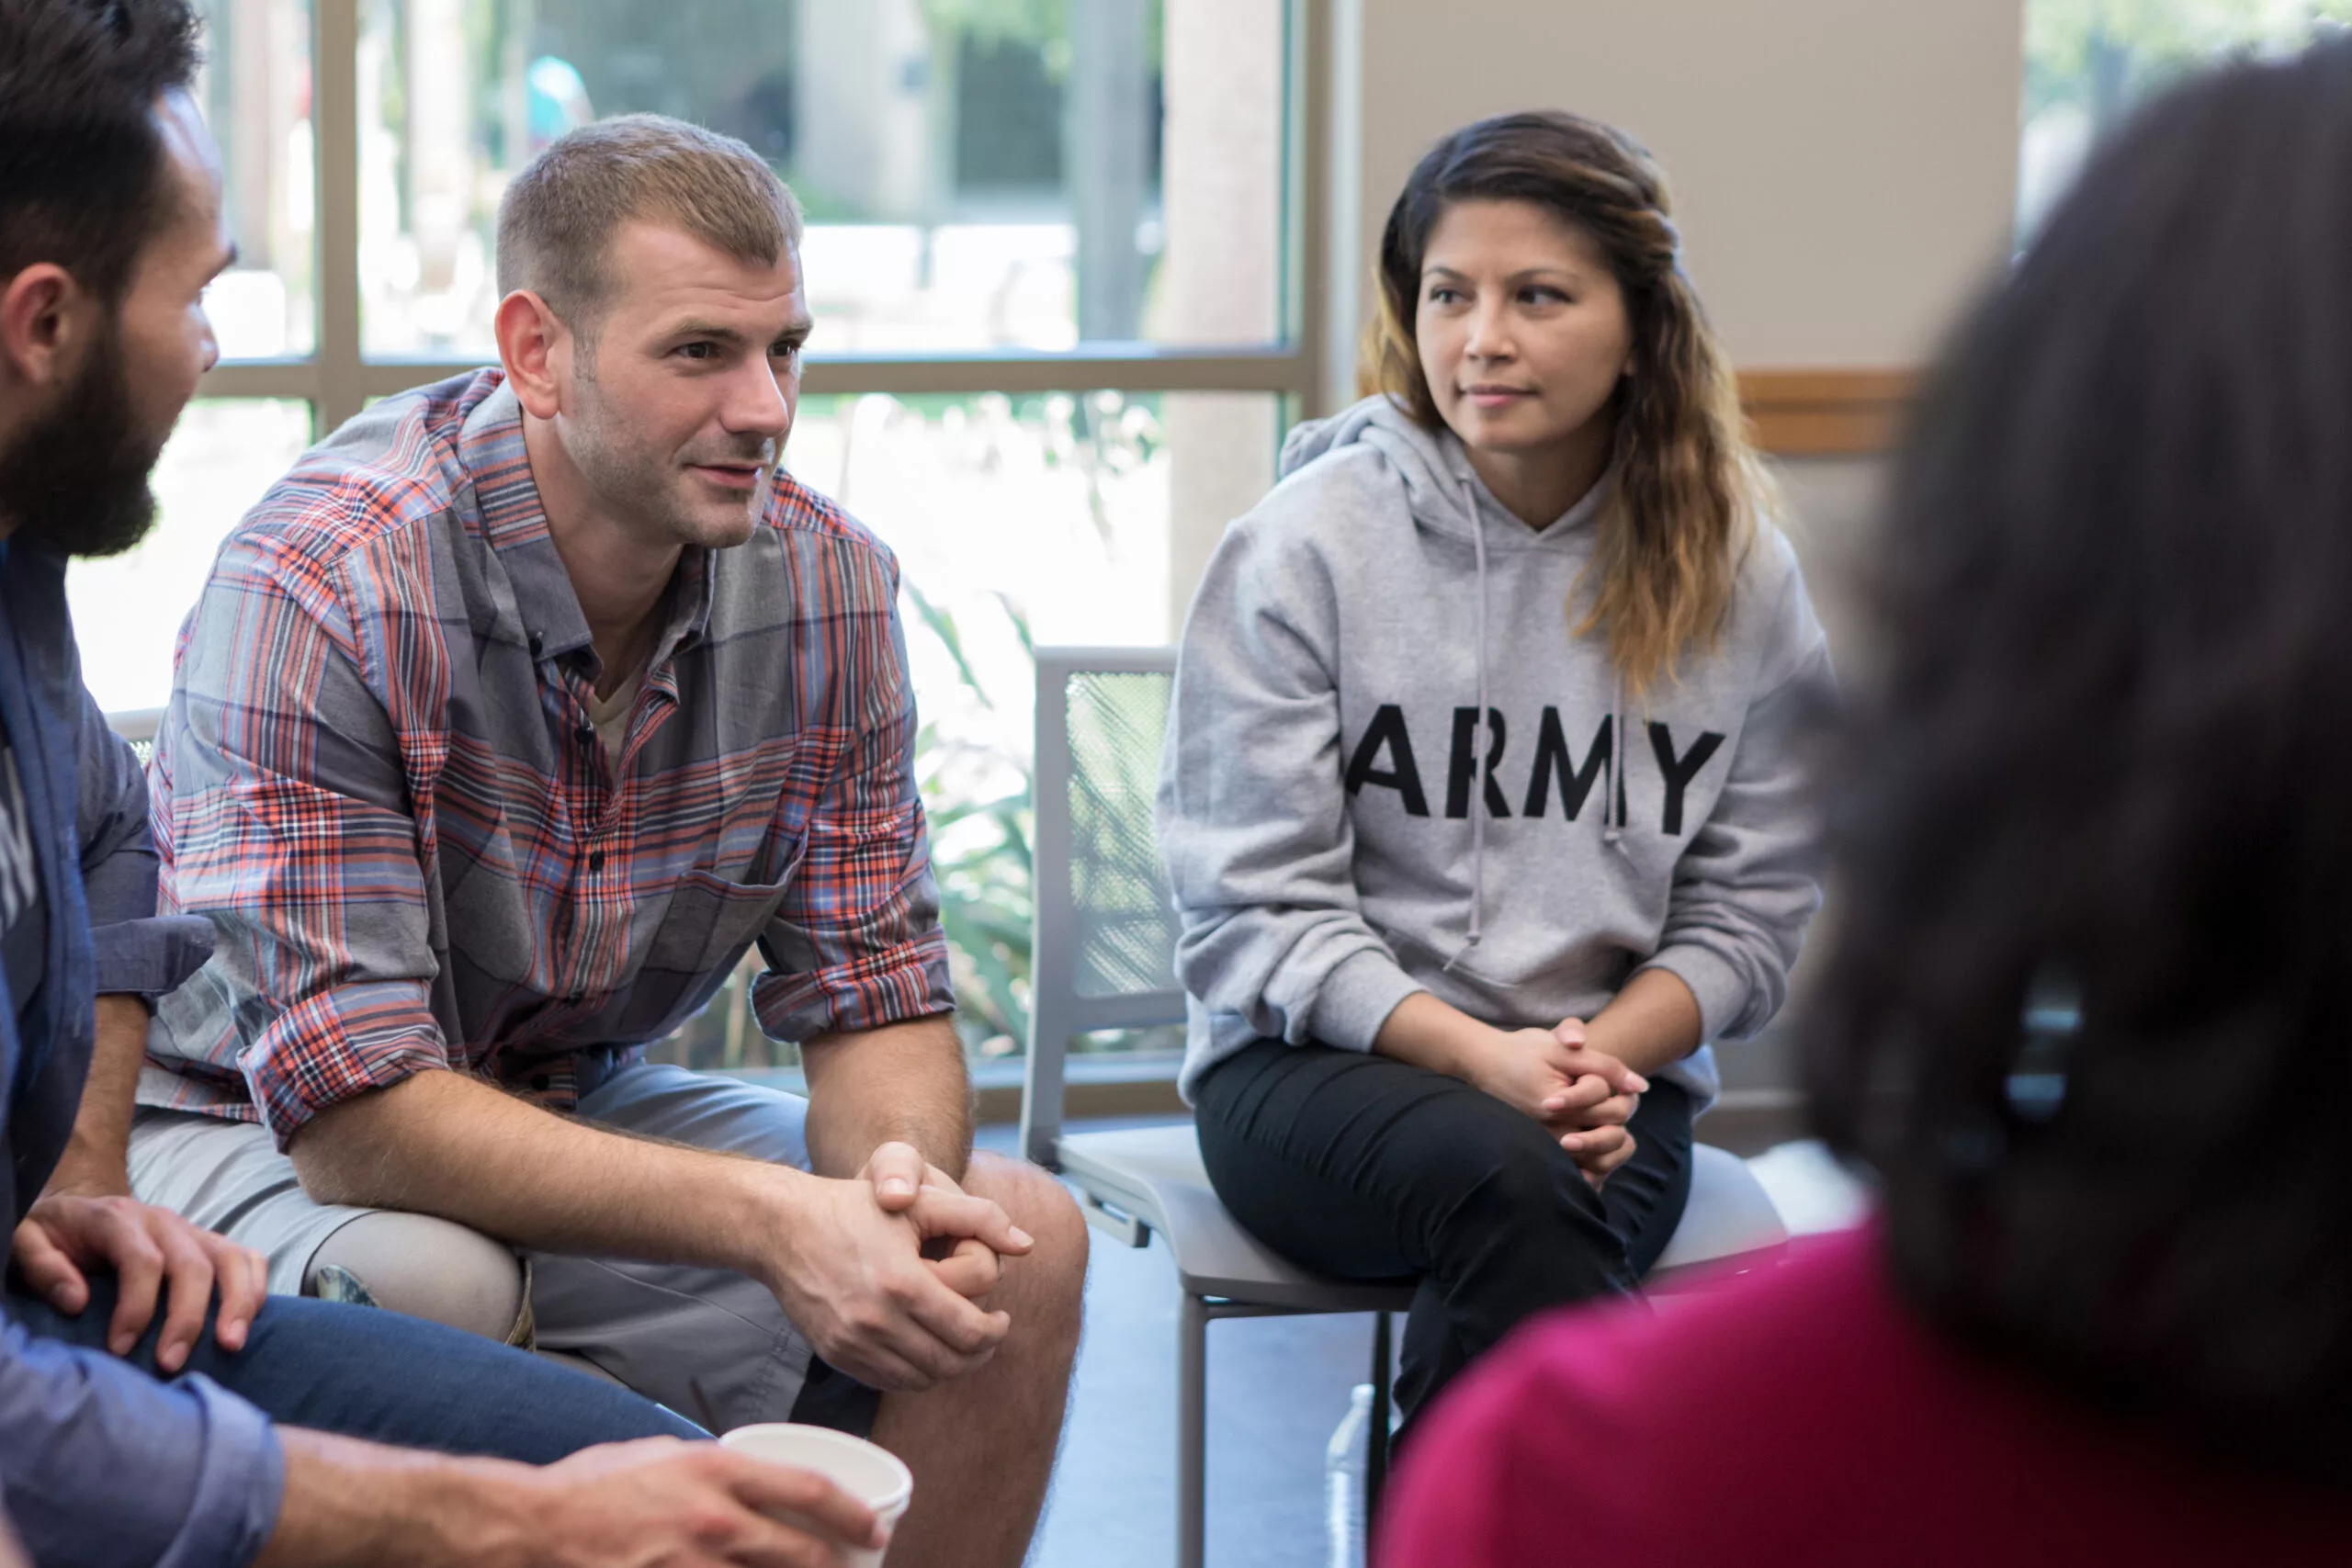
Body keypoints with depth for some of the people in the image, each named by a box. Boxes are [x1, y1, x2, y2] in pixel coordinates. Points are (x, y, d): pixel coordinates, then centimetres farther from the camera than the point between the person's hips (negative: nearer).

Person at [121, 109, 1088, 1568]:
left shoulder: (828, 585, -10)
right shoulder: (322, 588, -27)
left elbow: (873, 994, -4)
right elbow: (349, 1105, -30)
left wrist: (899, 1184, -29)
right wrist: (767, 1217, -37)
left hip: (583, 1108, 5)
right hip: (248, 1133, -5)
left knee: (1017, 1243, -12)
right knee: (429, 1288, -38)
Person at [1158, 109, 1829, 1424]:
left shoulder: (1735, 572, 5)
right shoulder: (1307, 543, -2)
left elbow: (1750, 909, 6)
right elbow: (1255, 907, -5)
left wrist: (1600, 1056, -13)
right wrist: (1483, 1056, -18)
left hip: (1614, 1072, 2)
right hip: (1323, 1067, -2)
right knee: (1510, 1180, -34)